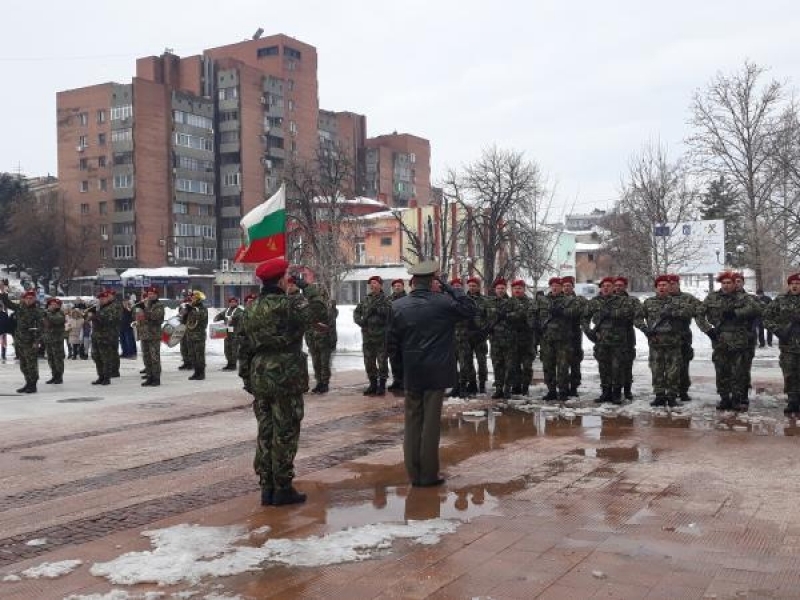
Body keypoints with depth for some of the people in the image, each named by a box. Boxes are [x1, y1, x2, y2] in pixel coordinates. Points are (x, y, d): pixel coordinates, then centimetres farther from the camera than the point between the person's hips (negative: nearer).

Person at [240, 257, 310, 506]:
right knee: (285, 433, 1)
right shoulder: (288, 306, -14)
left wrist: (247, 377, 18)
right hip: (286, 378, -7)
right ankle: (282, 488, 6)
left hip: (260, 378, 7)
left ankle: (266, 487, 18)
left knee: (265, 432, 12)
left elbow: (244, 346, 12)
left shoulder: (251, 309, 8)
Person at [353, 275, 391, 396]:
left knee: (382, 361, 2)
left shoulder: (385, 299, -4)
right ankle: (373, 383, 25)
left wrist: (375, 309, -23)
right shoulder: (366, 299, 12)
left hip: (381, 336, -5)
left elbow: (387, 311, -21)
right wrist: (359, 320, -4)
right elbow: (356, 312, 14)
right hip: (367, 335, 6)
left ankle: (382, 384, 12)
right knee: (368, 361, 12)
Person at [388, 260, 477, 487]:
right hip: (436, 372, -2)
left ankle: (414, 473, 15)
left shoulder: (397, 306, -4)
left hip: (410, 373, 2)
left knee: (412, 422, 12)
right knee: (431, 423, 4)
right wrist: (449, 288, 0)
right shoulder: (444, 303, -11)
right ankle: (428, 475, 8)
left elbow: (392, 343, -1)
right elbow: (471, 309, 2)